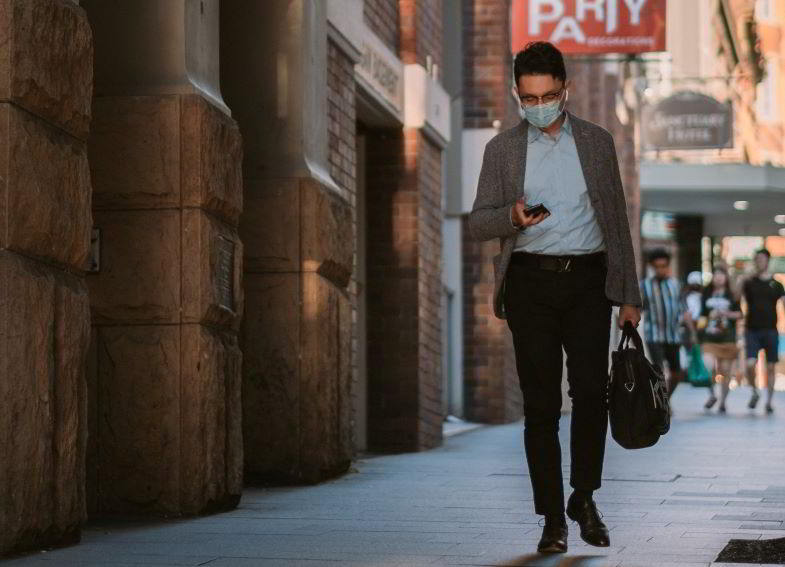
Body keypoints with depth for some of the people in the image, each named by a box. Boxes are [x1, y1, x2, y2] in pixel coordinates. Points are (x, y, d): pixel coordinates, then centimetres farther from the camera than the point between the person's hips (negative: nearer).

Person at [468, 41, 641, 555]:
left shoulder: (597, 142, 9)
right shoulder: (503, 149, 7)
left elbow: (617, 219, 11)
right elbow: (479, 222, 5)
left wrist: (629, 294, 8)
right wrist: (513, 216, -19)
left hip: (587, 281, 0)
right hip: (531, 283, 0)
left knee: (591, 392, -10)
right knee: (541, 403, -2)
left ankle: (584, 498, 10)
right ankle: (552, 517, 5)